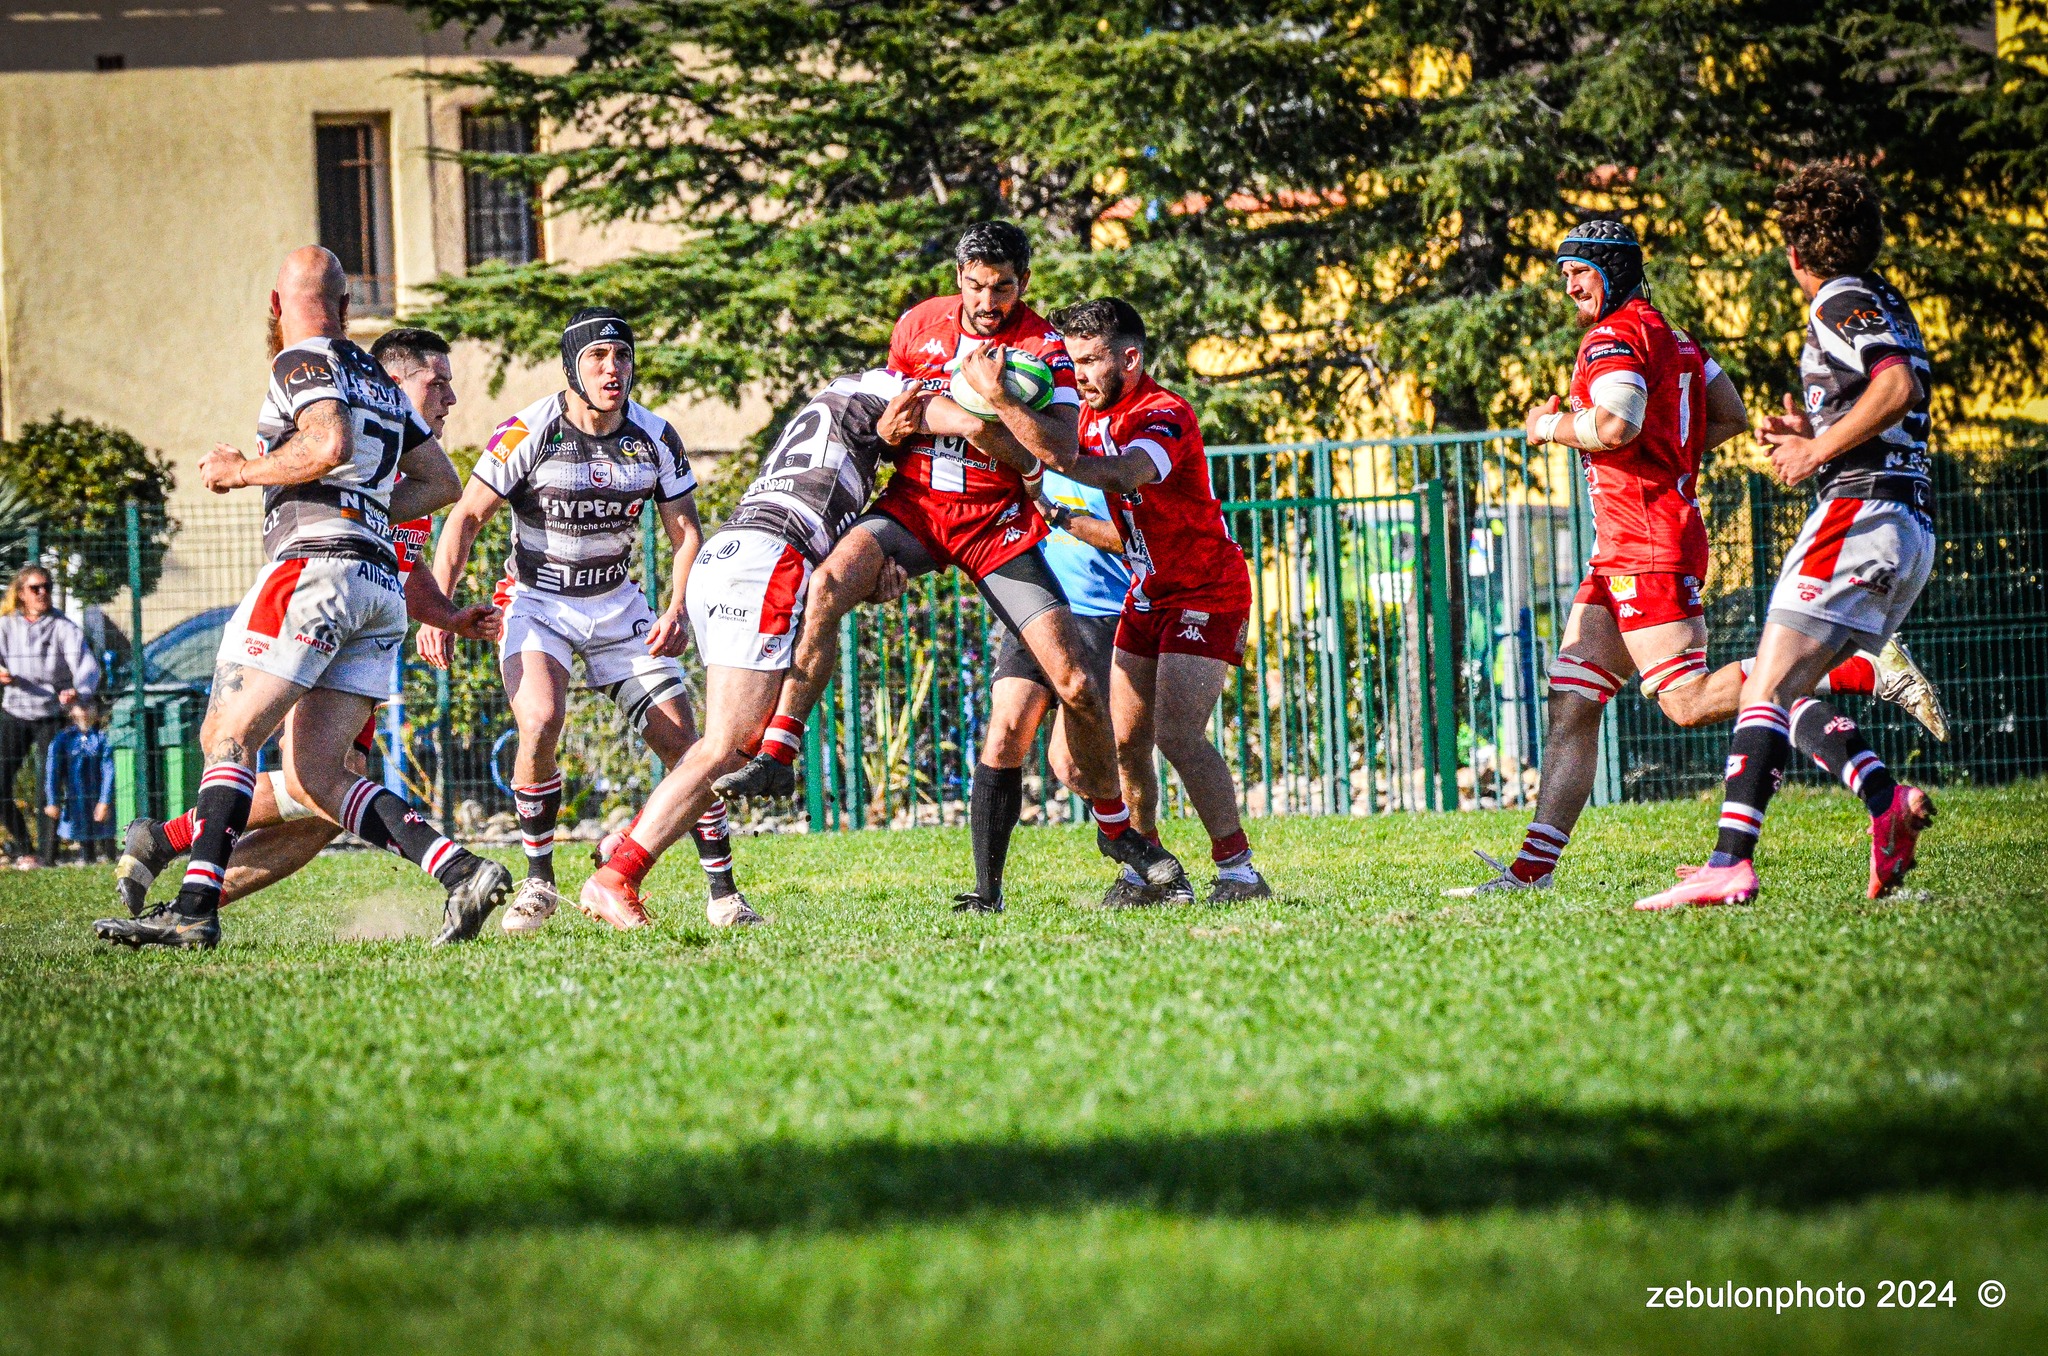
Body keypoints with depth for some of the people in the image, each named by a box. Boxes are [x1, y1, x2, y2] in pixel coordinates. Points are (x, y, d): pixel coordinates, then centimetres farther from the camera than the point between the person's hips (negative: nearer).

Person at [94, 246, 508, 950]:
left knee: (227, 735, -8)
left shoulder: (303, 363, -1)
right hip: (380, 588, 8)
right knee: (314, 773, 4)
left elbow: (330, 446, -19)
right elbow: (442, 482, 27)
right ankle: (462, 871, -10)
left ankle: (194, 910, -19)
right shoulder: (378, 382, 25)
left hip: (315, 567, -8)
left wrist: (241, 471, -6)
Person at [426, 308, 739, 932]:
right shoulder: (529, 433, -18)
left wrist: (676, 612, -12)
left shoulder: (655, 438, -7)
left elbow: (685, 533, 4)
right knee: (541, 722, -27)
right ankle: (538, 882, -10)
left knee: (681, 738, -5)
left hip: (616, 605, 4)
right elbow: (467, 517, -9)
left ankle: (723, 892, 6)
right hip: (537, 601, -4)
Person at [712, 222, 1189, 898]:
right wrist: (949, 417, -3)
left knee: (1075, 684, -6)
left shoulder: (1045, 348, -6)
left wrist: (997, 398, -27)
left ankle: (1115, 826, 16)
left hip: (997, 524, -1)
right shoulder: (917, 325, 3)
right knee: (827, 586, -30)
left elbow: (1060, 450, -17)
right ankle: (777, 755, -28)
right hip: (912, 507, 1)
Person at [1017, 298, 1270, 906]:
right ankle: (1148, 874, 14)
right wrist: (1061, 518, 1)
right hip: (1147, 598, 8)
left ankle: (1239, 871, -12)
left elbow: (1123, 476, -43)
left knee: (1177, 735, -19)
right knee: (1125, 742, 3)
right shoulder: (1095, 422, 7)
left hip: (1206, 597, -8)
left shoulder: (1164, 417, -21)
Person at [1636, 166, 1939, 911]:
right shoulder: (1887, 305, 24)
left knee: (1765, 691, -16)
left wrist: (1819, 450, -19)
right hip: (1912, 529, 10)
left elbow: (1899, 386, -23)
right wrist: (1815, 435, 22)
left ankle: (1731, 863, -28)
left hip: (1860, 512, -10)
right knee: (1781, 690, 11)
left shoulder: (1843, 304, -5)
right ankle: (1890, 802, -7)